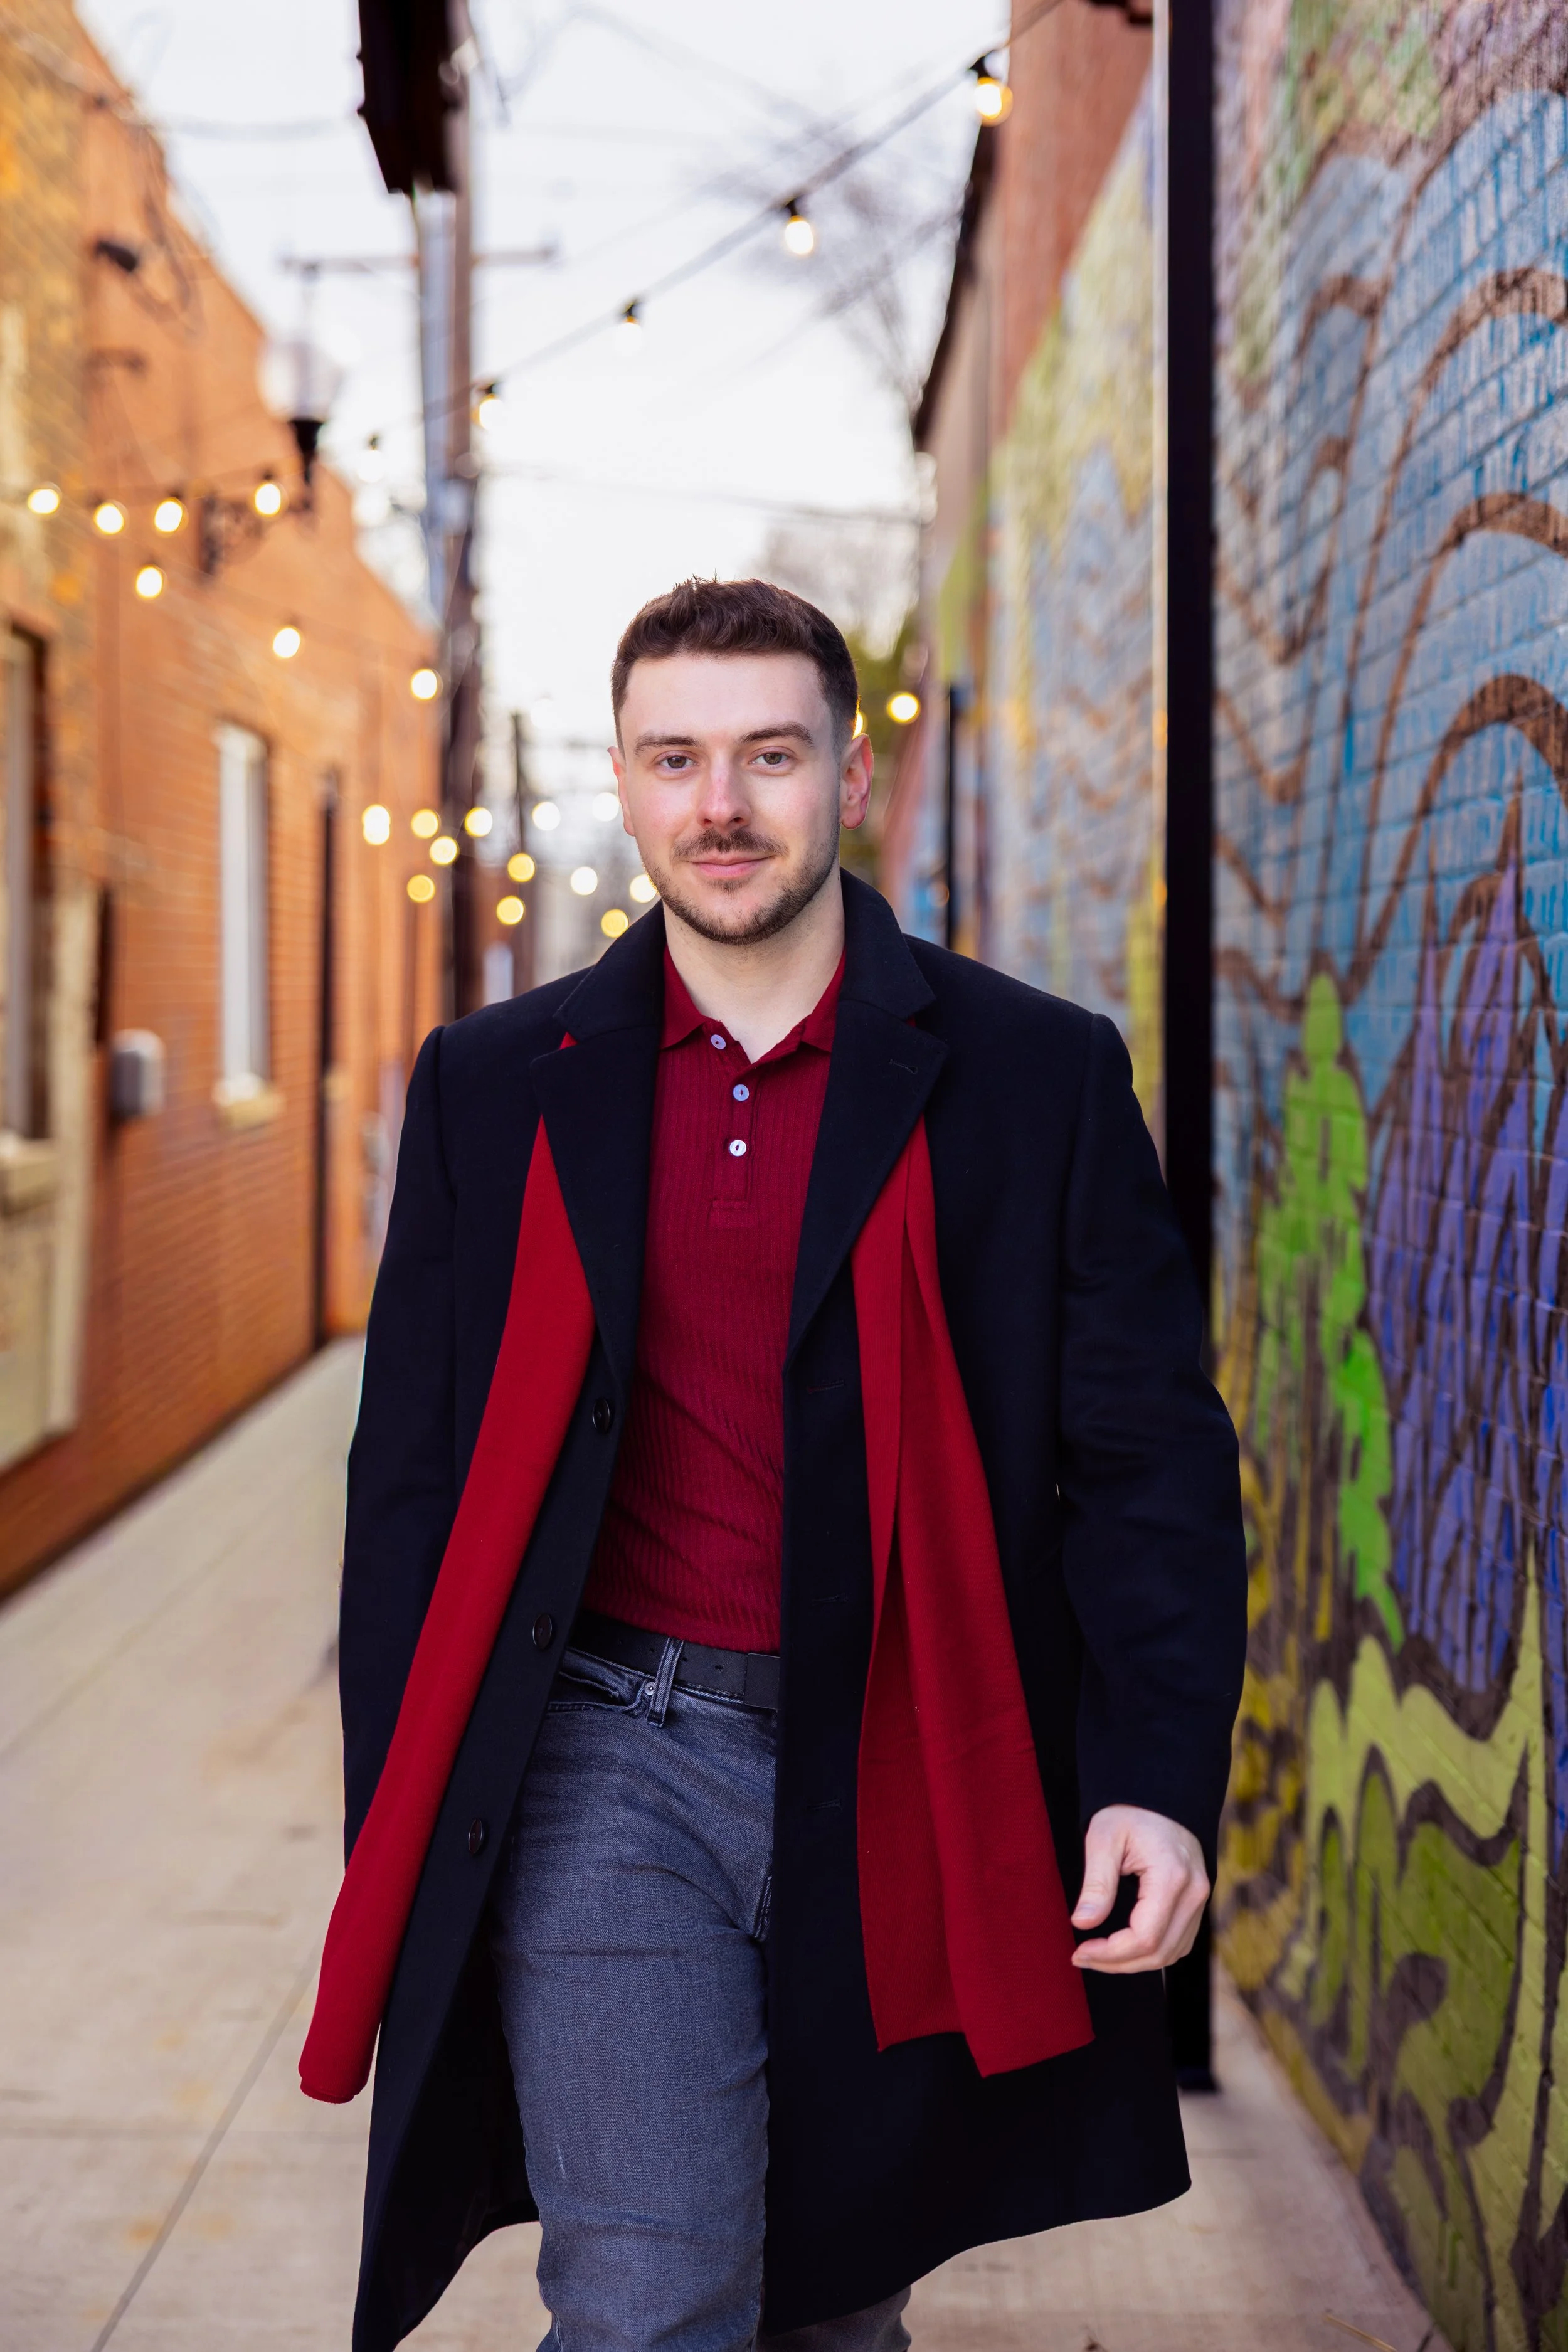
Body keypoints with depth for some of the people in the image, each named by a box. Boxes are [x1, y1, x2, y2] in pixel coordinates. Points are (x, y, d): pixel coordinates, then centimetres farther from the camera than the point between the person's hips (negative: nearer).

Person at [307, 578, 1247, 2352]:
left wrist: (1161, 1778, -10)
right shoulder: (497, 1088, 5)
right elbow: (414, 1480, 8)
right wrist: (404, 1842, 4)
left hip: (906, 1785, 1)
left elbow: (1152, 1459, 1)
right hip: (615, 1756, 0)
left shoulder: (1037, 1075, 1)